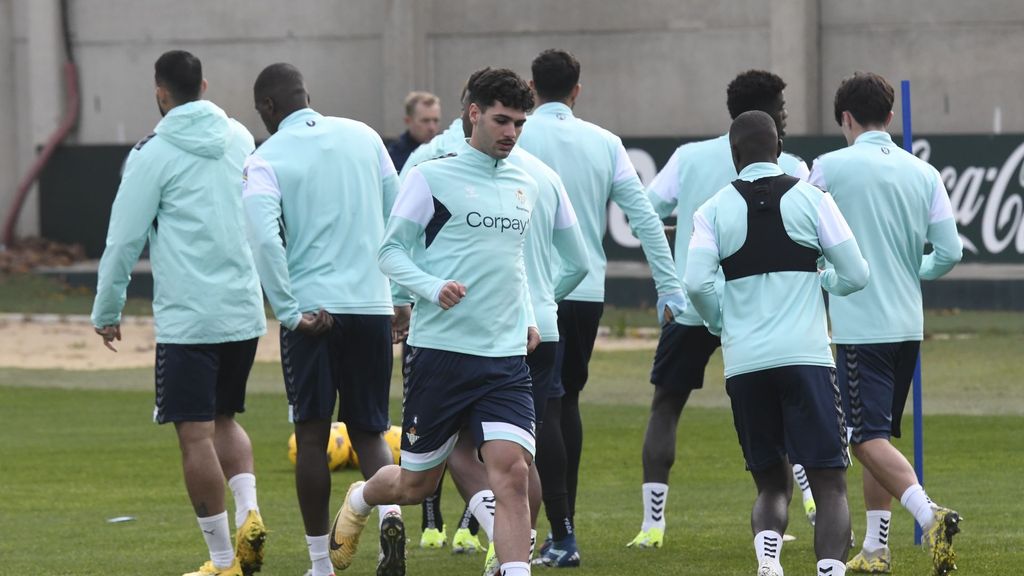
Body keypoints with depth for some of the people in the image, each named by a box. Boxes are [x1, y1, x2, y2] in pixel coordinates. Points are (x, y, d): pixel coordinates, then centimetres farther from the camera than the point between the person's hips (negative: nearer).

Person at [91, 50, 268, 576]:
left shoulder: (154, 153, -8)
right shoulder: (240, 138, 8)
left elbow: (124, 239, -5)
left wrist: (107, 311, 5)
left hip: (187, 317, -6)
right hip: (245, 310, 6)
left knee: (196, 435, 0)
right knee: (224, 420, 21)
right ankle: (248, 512, -2)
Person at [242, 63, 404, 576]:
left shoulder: (267, 159, -5)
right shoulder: (362, 136, 8)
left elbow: (264, 239, -18)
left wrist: (290, 313, -13)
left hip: (312, 308, -3)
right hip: (373, 305, 3)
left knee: (311, 436, 6)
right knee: (369, 430, 13)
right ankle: (389, 514, -16)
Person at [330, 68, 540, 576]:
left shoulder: (523, 186, 14)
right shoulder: (432, 177, -5)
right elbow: (390, 251, -3)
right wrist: (433, 288, -20)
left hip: (506, 358, 4)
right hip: (440, 349, -4)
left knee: (512, 471, -15)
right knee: (416, 485, 9)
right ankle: (359, 501, 43)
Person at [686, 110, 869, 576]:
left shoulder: (714, 210, 5)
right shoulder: (811, 198, 3)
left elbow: (696, 283, -7)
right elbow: (855, 274, 1)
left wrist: (723, 322, 13)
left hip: (744, 363, 2)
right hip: (806, 357, -2)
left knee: (771, 485, 15)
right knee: (830, 486, -1)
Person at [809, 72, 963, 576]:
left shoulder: (831, 167, -7)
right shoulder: (923, 173, 5)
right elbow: (950, 251, 3)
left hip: (860, 325, -6)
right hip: (908, 323, 6)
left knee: (869, 438, -8)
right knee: (880, 435, 16)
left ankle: (930, 516, -29)